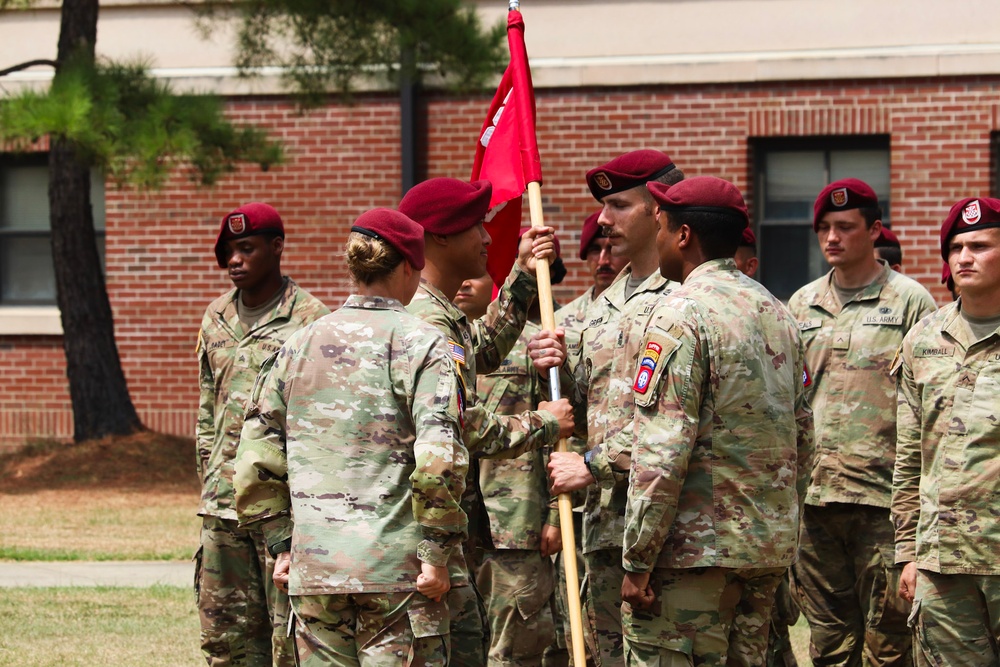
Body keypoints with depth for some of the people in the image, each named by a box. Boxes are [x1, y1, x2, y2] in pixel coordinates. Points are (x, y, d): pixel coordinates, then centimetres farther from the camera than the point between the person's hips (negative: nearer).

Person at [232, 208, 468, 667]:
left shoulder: (299, 345, 11)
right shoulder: (421, 343, -5)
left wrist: (282, 544, 16)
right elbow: (438, 458, -15)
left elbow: (256, 461, 11)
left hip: (314, 564, 5)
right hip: (396, 562, -5)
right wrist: (436, 554, -9)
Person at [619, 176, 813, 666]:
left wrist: (637, 562, -14)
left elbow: (662, 452, -18)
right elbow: (803, 438, 17)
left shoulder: (680, 315, -12)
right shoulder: (777, 313, 13)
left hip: (695, 548, -8)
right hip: (770, 550, 8)